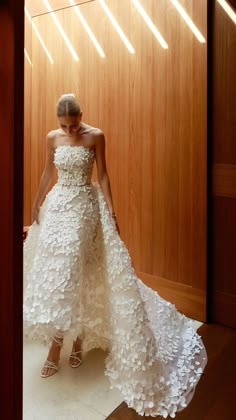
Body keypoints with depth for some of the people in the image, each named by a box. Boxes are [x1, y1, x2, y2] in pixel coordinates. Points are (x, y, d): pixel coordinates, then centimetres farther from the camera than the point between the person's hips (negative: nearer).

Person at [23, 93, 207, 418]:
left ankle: (55, 347, 7)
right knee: (52, 267, 1)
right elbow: (47, 173, 14)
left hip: (83, 207, -4)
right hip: (57, 205, 4)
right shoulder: (52, 138, 6)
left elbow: (102, 175, -4)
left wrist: (111, 211, -10)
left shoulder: (95, 137, -4)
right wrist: (36, 204, 18)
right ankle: (76, 336, 18)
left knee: (71, 269, -7)